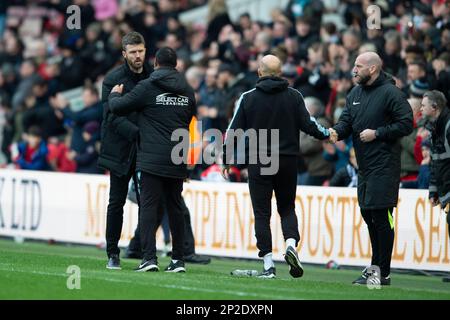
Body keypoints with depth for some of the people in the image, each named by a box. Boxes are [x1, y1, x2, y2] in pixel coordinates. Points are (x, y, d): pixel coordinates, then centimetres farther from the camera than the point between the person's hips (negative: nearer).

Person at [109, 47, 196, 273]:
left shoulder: (147, 87, -6)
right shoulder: (187, 90, 10)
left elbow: (118, 107, -3)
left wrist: (114, 94, 18)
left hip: (152, 158, -5)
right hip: (178, 160, 5)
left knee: (149, 206, -5)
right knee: (175, 207, 10)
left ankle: (149, 257, -15)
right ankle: (178, 260, 10)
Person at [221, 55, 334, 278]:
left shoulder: (248, 98, -1)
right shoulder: (294, 96, 0)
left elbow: (234, 130, 1)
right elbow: (308, 124, -1)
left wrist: (226, 160, 11)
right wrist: (327, 134, 19)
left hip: (258, 163, -1)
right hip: (288, 160, 1)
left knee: (262, 213, 3)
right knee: (287, 208, 16)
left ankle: (268, 264, -4)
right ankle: (291, 243, -11)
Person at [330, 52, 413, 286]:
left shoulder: (390, 93, -10)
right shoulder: (355, 93, 14)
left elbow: (406, 124, -12)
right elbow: (346, 122, 9)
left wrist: (377, 133, -15)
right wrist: (335, 131, -12)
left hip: (384, 166, -8)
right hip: (364, 166, 8)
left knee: (381, 216, -9)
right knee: (368, 214, 14)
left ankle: (382, 273, -5)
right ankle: (376, 265, 26)